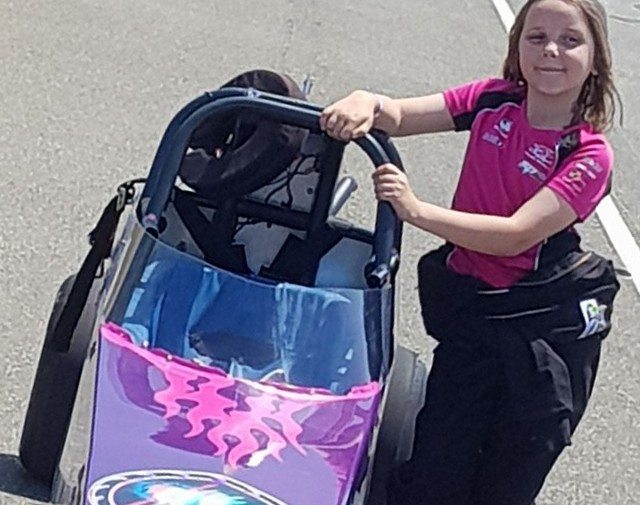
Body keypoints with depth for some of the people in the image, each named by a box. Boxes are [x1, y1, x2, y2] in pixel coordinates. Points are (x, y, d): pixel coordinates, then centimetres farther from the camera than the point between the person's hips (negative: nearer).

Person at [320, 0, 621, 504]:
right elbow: (399, 117, -4)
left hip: (546, 326, -3)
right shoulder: (494, 101, -1)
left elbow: (516, 234, -23)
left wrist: (417, 211, -27)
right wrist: (367, 101, -28)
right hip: (468, 306, 3)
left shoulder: (588, 155, -14)